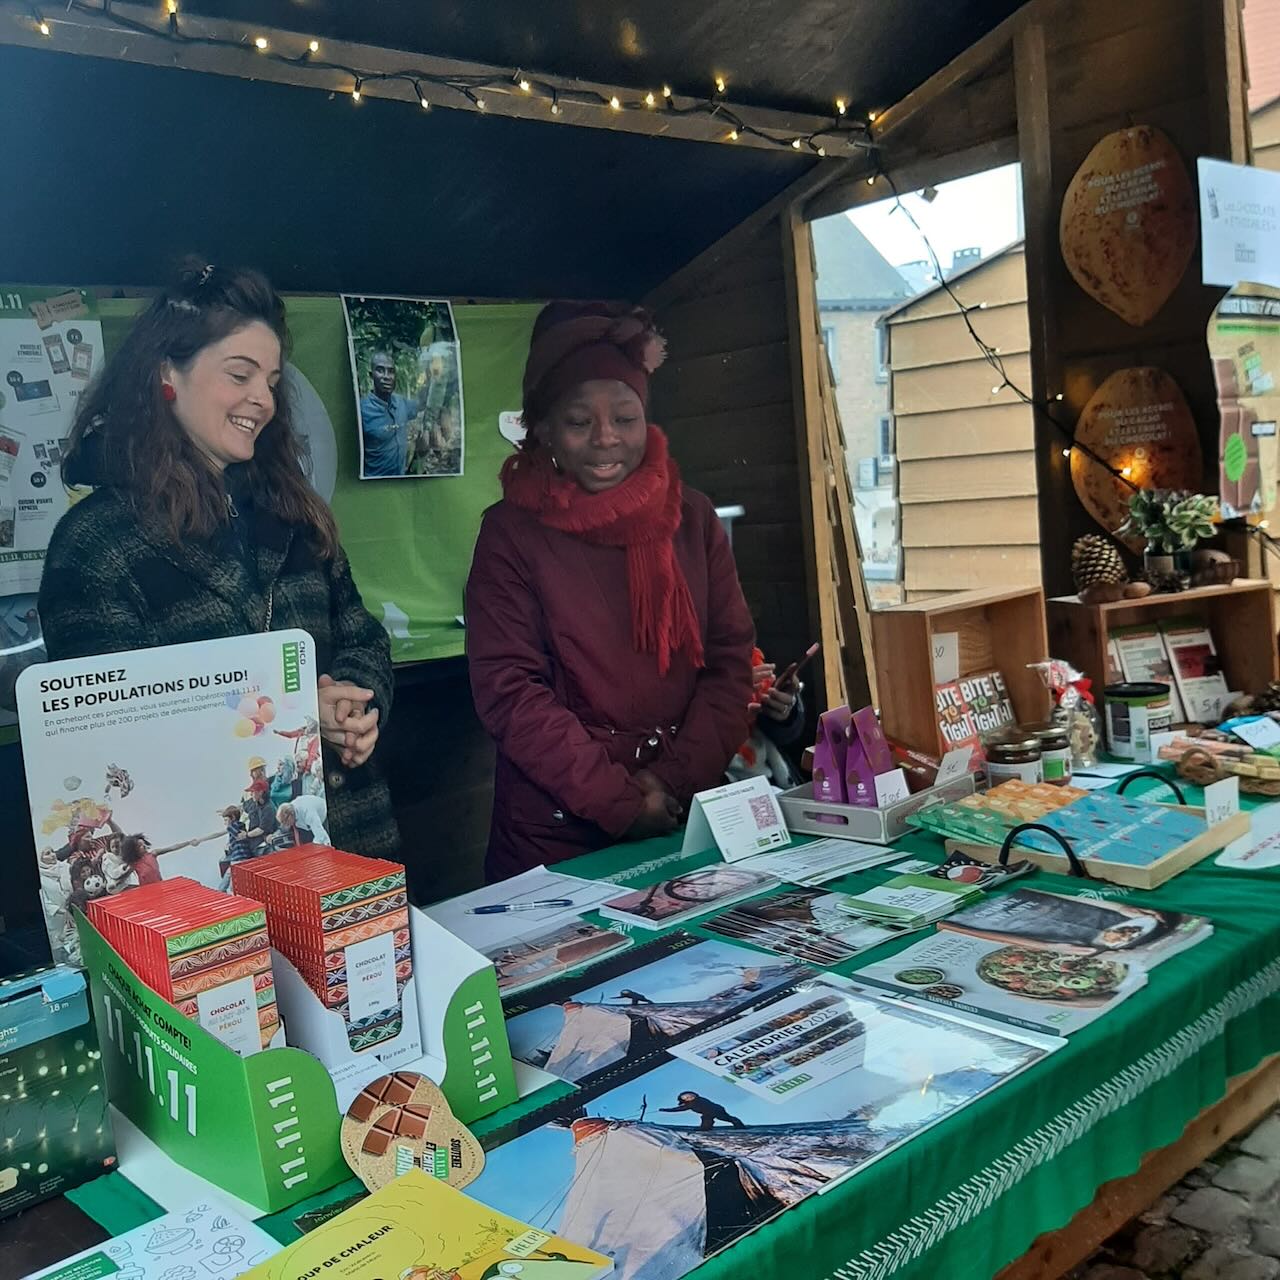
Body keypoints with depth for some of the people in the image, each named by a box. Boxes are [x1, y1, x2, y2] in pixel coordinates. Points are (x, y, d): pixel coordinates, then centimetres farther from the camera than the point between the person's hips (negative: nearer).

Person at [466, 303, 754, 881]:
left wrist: (675, 779, -11)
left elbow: (730, 659, 2)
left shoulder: (692, 519, 4)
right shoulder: (510, 533, -6)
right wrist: (619, 802, -16)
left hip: (688, 823, 3)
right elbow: (508, 690, -11)